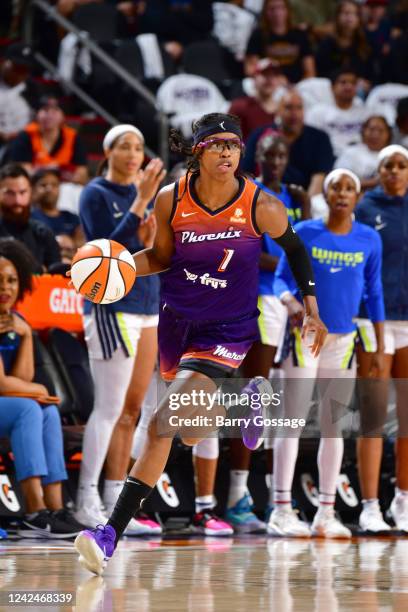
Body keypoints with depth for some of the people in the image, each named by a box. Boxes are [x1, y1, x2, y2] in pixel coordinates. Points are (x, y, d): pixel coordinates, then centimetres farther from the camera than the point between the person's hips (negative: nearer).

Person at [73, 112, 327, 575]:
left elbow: (295, 251, 2)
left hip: (227, 332, -5)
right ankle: (246, 400, 61)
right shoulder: (171, 200, -12)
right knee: (192, 431, 27)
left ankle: (112, 533, -14)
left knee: (163, 426, -19)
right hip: (177, 320, 5)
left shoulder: (262, 207, -18)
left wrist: (311, 311, 0)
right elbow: (162, 257, 4)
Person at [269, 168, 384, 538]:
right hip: (306, 337, -3)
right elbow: (282, 277, 0)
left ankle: (326, 513, 10)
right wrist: (290, 302, -23)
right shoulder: (304, 233, -4)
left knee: (333, 424, 6)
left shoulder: (369, 240, 3)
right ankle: (282, 510, -5)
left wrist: (380, 349, 8)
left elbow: (374, 295, 9)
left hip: (343, 341, 3)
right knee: (294, 420, -6)